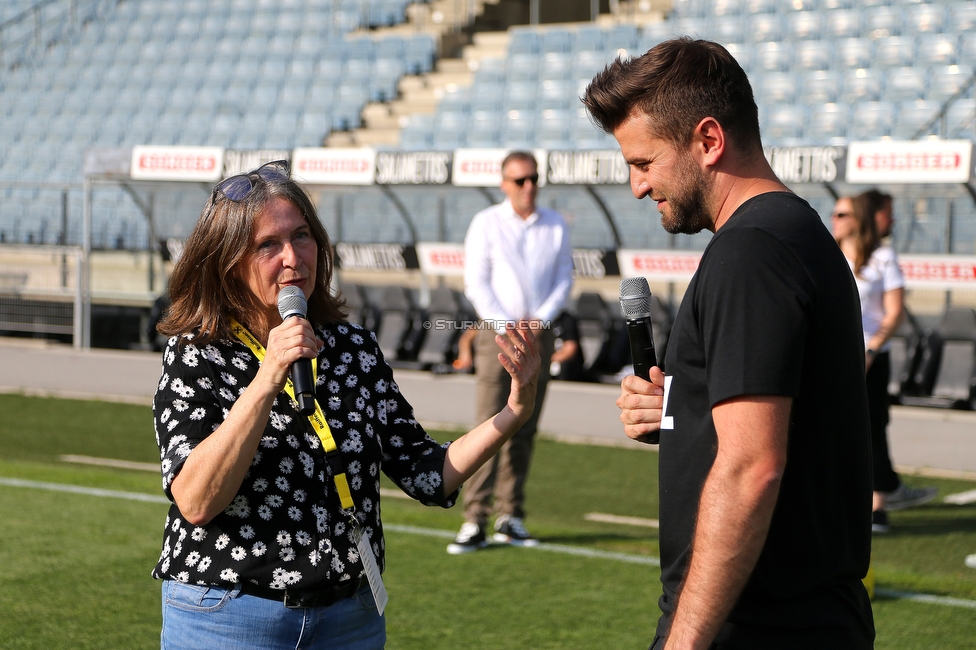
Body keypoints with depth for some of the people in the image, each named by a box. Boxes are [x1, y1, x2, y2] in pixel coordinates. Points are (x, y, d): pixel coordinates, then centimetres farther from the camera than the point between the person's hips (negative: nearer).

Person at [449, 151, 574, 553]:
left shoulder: (555, 226, 9)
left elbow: (564, 278, 9)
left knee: (524, 430, 5)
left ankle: (510, 518, 11)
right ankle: (475, 522, -12)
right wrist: (508, 326, -14)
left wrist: (542, 318, -7)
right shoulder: (486, 224, -1)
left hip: (538, 335, 4)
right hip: (496, 333, -4)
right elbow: (476, 283, -4)